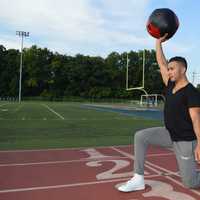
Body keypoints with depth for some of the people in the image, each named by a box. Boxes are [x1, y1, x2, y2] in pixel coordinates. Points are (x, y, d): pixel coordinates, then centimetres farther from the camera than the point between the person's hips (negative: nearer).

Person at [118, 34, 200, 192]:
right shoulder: (170, 85, 2)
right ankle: (138, 179, -3)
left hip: (185, 141, -7)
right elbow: (161, 63, 5)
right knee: (141, 136, -9)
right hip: (169, 134, 7)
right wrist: (159, 41, 6)